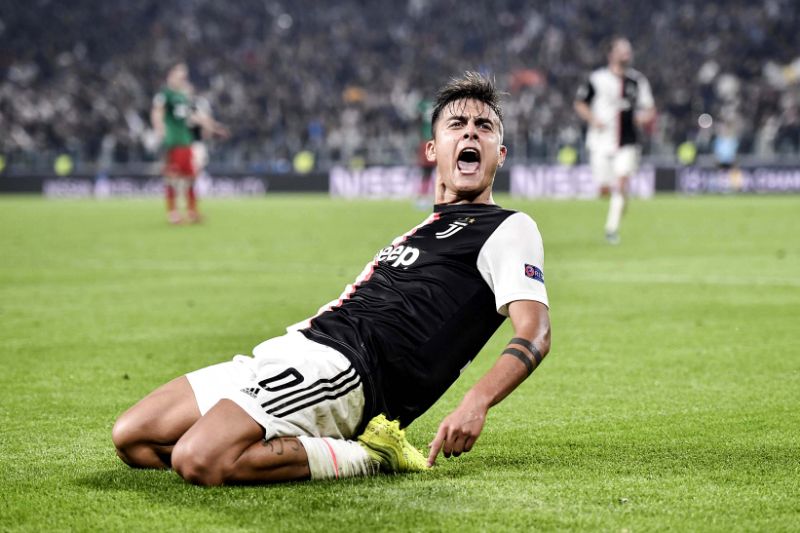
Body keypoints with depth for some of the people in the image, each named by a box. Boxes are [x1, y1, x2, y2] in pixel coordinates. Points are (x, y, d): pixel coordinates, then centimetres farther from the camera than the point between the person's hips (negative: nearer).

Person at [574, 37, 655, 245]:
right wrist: (592, 118, -9)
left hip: (627, 143, 1)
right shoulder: (597, 78, -1)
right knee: (606, 189, -1)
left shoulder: (637, 80, 7)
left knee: (622, 185, -14)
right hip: (601, 141, -1)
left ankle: (612, 228, -6)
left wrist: (645, 116, -11)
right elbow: (580, 103, 9)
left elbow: (649, 109, 12)